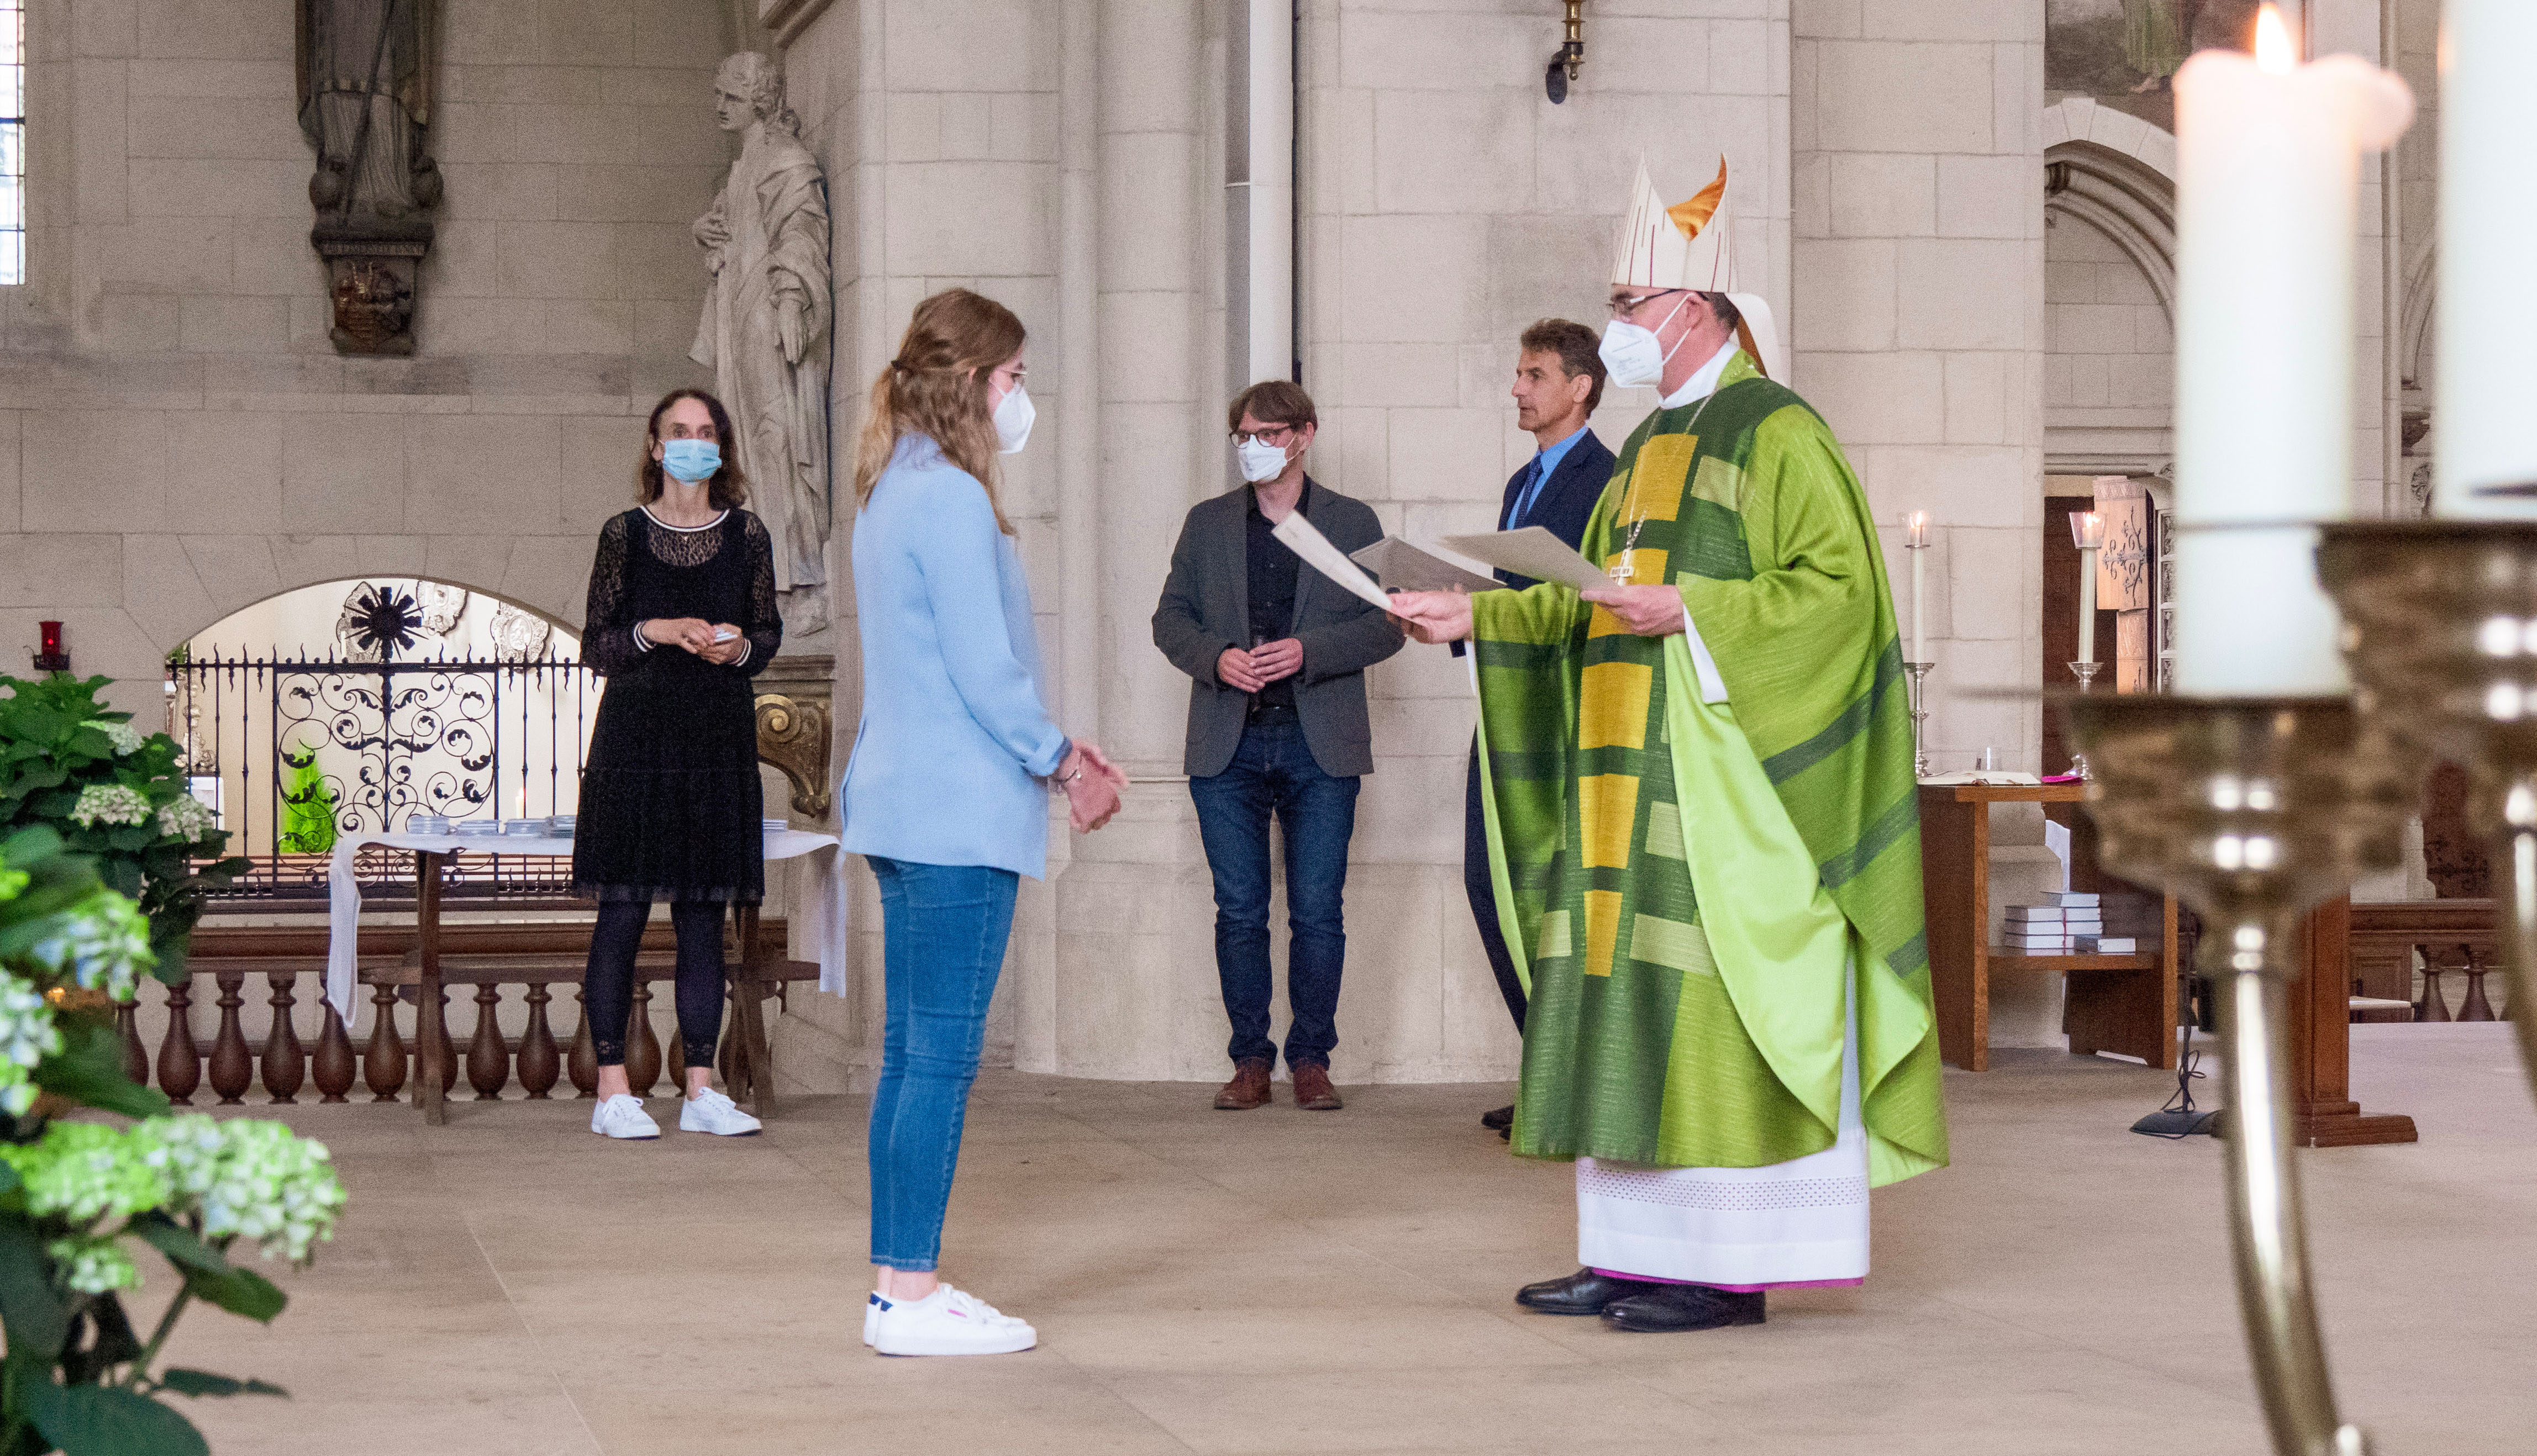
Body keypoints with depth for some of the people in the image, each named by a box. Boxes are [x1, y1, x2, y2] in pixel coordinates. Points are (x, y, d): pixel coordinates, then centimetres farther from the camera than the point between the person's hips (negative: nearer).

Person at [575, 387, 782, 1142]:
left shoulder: (747, 535, 8)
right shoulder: (624, 534, 3)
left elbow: (769, 633, 13)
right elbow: (596, 643, 3)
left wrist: (740, 647, -8)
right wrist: (656, 633, -14)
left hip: (719, 738, 2)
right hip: (636, 733, -2)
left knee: (705, 909, 4)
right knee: (623, 908, -4)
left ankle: (701, 1089, 8)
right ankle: (612, 1088, 0)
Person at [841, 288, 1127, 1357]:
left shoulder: (893, 493, 17)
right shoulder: (950, 497, -14)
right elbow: (985, 669, -16)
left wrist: (1054, 751, 17)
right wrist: (1063, 761, -2)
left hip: (902, 805, 10)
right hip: (959, 813, -10)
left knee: (913, 1050, 11)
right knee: (942, 1055, -6)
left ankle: (899, 1286, 15)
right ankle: (912, 1297, -4)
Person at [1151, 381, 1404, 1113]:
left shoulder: (1355, 524, 7)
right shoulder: (1207, 523, 12)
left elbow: (1386, 624, 2)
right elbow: (1171, 617, 10)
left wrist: (1308, 652, -13)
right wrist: (1216, 659, -10)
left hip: (1320, 746, -1)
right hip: (1228, 747, 2)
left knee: (1317, 911, -2)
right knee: (1239, 913, 2)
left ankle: (1311, 1059, 8)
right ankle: (1251, 1060, 10)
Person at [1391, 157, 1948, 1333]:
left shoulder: (1776, 434, -8)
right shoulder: (1655, 444, 19)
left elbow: (1841, 585, -16)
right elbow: (1595, 600, 23)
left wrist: (1687, 610, -20)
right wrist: (1480, 615, 11)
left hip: (1718, 778, -9)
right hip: (1635, 781, 9)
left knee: (1714, 1008, -9)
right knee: (1629, 1007, 7)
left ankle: (1733, 1269, -6)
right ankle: (1636, 1252, 12)